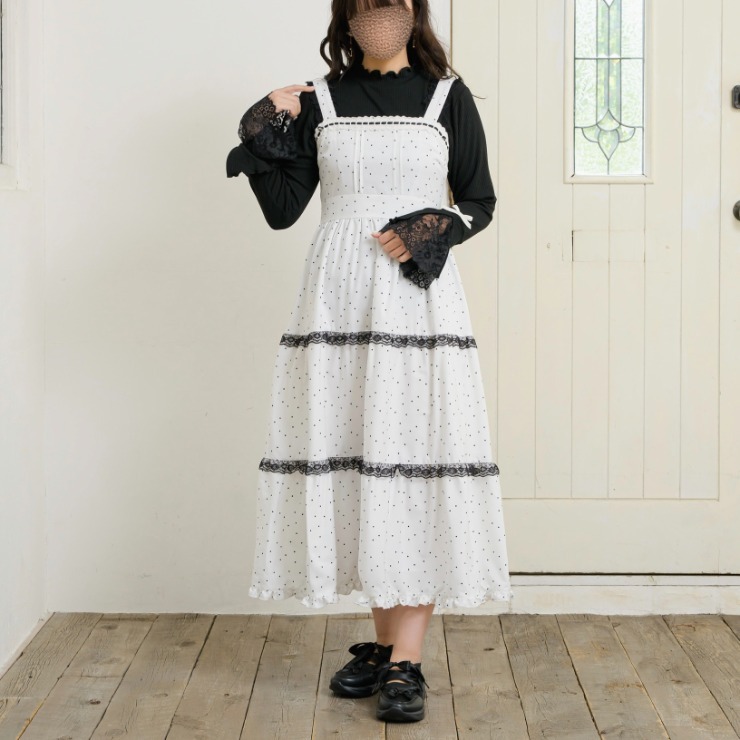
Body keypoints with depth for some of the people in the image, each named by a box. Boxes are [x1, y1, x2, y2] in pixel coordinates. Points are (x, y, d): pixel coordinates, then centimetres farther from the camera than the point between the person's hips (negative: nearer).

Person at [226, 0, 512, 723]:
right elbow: (282, 209, 5)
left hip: (420, 298, -2)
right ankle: (383, 641, 16)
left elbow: (480, 203, 9)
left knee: (416, 462, -7)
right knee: (357, 463, 3)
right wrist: (266, 127, -6)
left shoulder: (448, 96, 7)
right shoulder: (318, 99, 10)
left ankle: (406, 662, -3)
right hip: (338, 297, 2)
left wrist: (427, 233, -9)